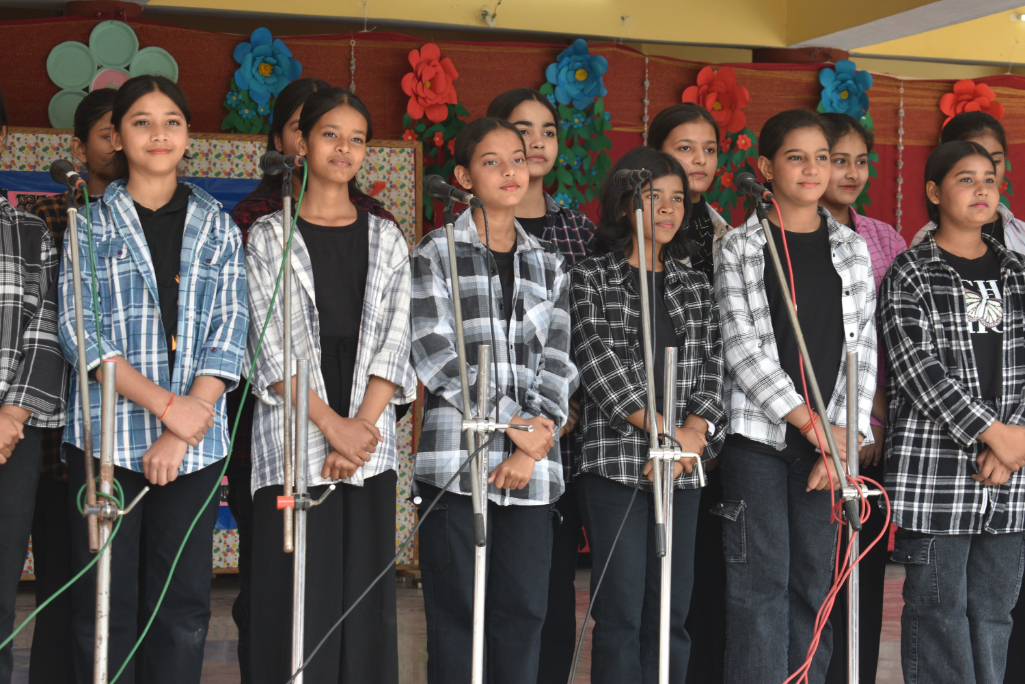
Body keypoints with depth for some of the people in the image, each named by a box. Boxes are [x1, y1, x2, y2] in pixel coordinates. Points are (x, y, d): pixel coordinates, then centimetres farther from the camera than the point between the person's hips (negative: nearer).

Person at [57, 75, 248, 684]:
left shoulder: (218, 227, 11)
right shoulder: (92, 222, 6)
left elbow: (230, 332, 3)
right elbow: (80, 331, -4)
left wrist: (183, 433, -9)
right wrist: (166, 405, -15)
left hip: (196, 442, 2)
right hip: (107, 436, -2)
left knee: (184, 603, 4)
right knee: (106, 601, 0)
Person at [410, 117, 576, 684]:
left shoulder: (548, 263, 16)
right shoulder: (436, 254, 4)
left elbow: (558, 361, 9)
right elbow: (435, 354, -7)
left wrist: (533, 447, -6)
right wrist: (514, 423, -11)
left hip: (532, 466, 4)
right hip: (455, 458, -3)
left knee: (523, 610, 4)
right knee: (455, 611, -1)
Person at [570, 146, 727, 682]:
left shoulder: (696, 287, 15)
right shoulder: (591, 279, 3)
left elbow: (712, 368, 7)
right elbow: (598, 361, -8)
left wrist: (693, 433, -11)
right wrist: (663, 430, -14)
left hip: (684, 465, 4)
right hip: (615, 462, -4)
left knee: (672, 612, 6)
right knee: (621, 613, -4)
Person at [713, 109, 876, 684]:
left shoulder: (852, 248, 13)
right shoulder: (738, 248, 3)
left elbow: (863, 348, 7)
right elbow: (740, 346, -6)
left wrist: (848, 434, -5)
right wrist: (812, 423, -11)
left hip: (832, 440, 3)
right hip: (758, 433, -3)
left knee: (815, 582, 5)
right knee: (762, 582, -5)